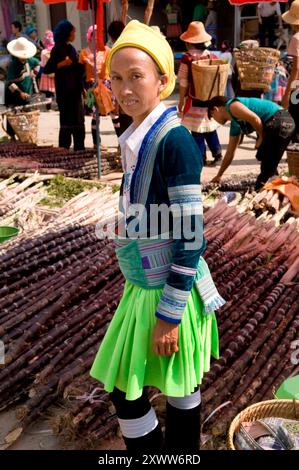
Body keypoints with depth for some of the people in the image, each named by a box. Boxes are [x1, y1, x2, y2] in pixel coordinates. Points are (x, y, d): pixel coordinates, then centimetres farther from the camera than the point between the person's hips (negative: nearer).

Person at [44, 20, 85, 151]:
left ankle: (79, 149, 19)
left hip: (75, 91, 8)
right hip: (65, 92, -8)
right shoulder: (57, 49, -8)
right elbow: (47, 69, -15)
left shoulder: (71, 48, 15)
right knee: (67, 123, -8)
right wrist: (61, 64, -27)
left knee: (78, 122, 11)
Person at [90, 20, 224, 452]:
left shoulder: (174, 140, -20)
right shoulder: (136, 136, 4)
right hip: (144, 282, 8)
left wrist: (169, 312, -17)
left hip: (168, 288, -8)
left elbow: (191, 234, -20)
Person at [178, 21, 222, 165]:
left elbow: (183, 82, -8)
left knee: (197, 131, 3)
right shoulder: (213, 56, 2)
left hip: (195, 100, -4)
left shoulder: (187, 58, -10)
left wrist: (181, 100, 1)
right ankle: (217, 152, 19)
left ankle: (201, 157, 5)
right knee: (210, 127, 18)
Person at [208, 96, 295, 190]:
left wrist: (261, 138, 0)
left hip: (279, 122, -10)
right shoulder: (234, 125, 25)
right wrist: (218, 176, 38)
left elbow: (255, 119, -16)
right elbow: (229, 153, 32)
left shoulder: (232, 106, -1)